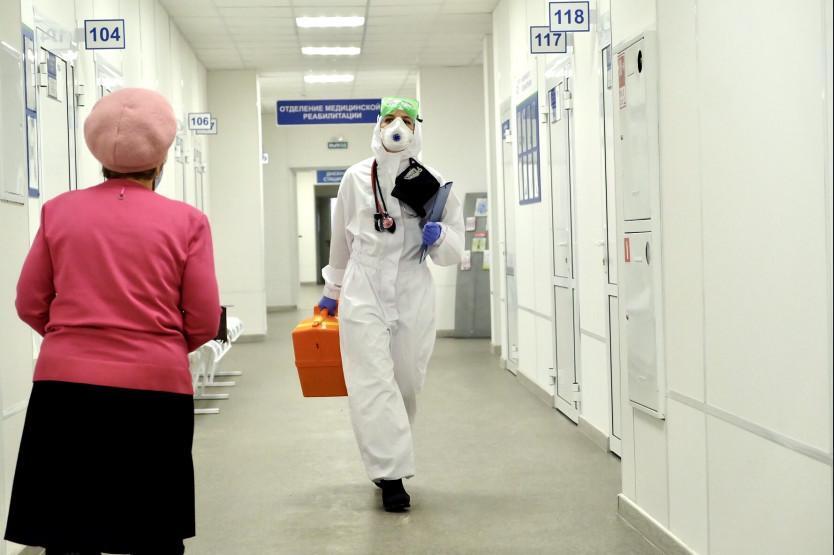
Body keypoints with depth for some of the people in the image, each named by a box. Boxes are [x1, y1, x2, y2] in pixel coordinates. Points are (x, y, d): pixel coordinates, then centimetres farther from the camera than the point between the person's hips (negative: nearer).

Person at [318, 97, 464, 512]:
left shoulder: (431, 182, 3)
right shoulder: (356, 179, 3)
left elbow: (453, 252, 7)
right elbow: (341, 240, 16)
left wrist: (439, 237, -15)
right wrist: (332, 290, 22)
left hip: (412, 293, 1)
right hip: (364, 291, -1)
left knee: (407, 382, 7)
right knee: (373, 383, -10)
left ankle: (385, 460, 28)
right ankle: (391, 475, -9)